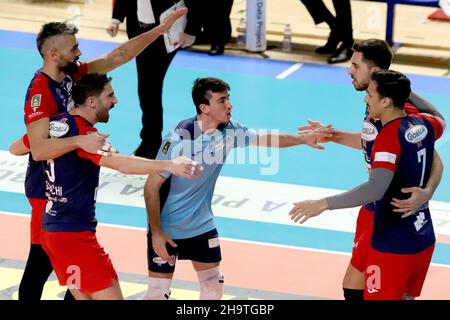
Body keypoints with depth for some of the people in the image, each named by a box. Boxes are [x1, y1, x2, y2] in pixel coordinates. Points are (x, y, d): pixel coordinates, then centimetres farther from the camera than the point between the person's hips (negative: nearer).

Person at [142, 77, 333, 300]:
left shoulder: (228, 130, -8)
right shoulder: (179, 138, -25)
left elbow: (265, 139, 10)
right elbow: (152, 187, -21)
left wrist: (304, 138, 1)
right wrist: (156, 233, -21)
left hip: (202, 225, 6)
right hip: (167, 228, -6)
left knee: (213, 285, 13)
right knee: (158, 292, -4)